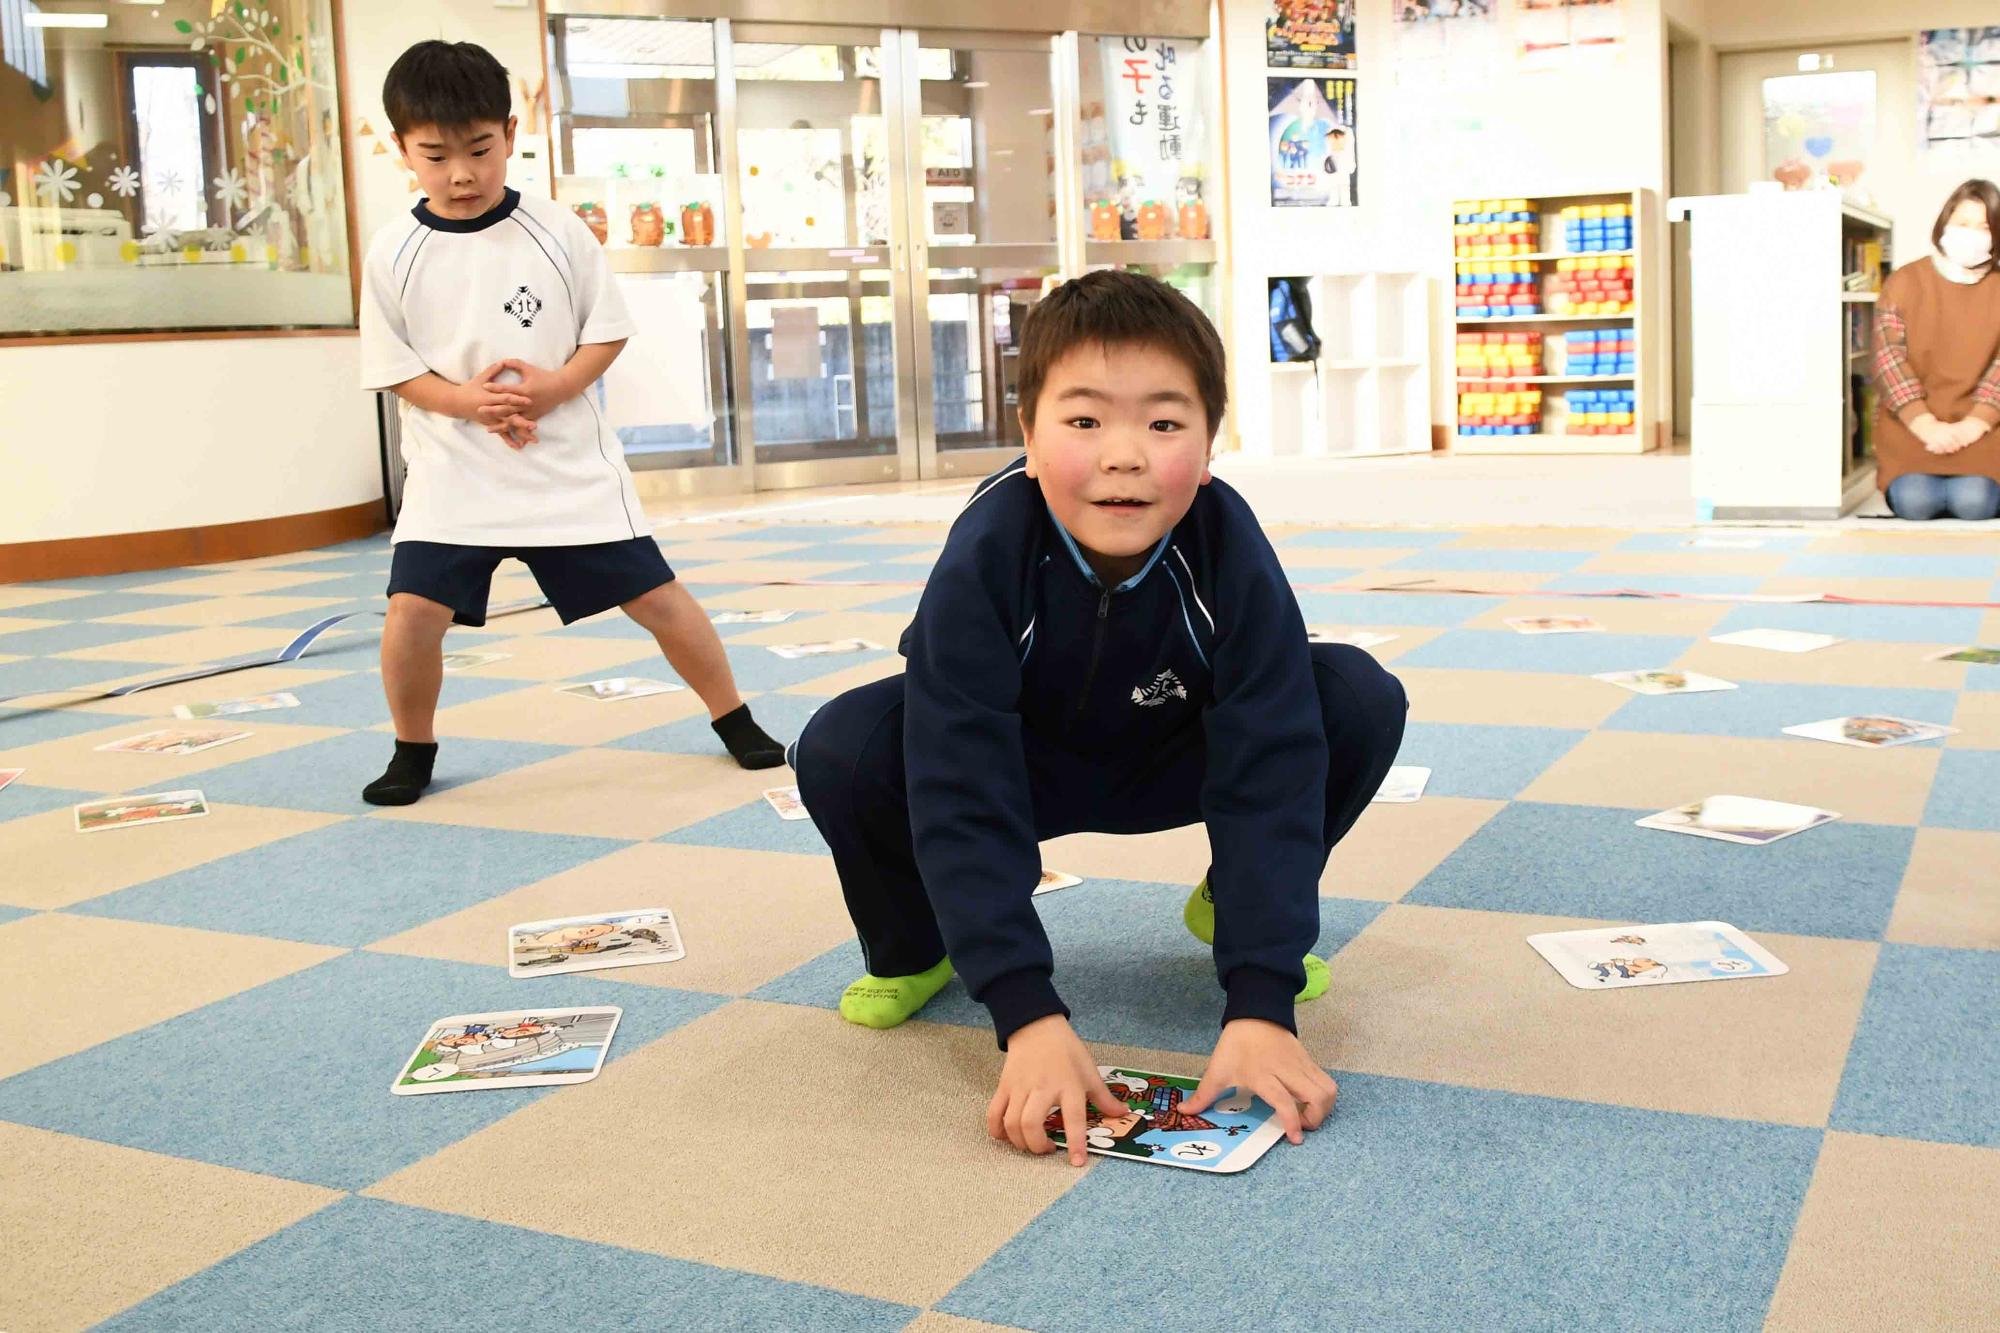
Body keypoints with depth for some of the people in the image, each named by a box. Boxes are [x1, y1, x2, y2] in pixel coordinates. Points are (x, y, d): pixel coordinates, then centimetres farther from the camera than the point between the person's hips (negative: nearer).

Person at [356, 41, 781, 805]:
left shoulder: (556, 232, -4)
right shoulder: (394, 255, -3)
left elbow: (608, 332, 1)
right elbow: (393, 369, 0)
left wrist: (554, 386, -17)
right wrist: (466, 401, -18)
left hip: (568, 461, 0)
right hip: (452, 468, 0)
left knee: (654, 595, 2)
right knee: (413, 609, -13)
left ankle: (735, 721, 21)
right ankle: (413, 751, 13)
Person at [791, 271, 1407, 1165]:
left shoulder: (1230, 555, -30)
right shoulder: (984, 561, -34)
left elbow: (1269, 773, -30)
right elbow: (966, 797, -36)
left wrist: (1261, 1007, -38)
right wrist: (1028, 1017, -44)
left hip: (1171, 761, 2)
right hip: (1019, 761, -1)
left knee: (1361, 701, -23)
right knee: (841, 751, -31)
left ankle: (1235, 905, 7)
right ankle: (913, 946, 3)